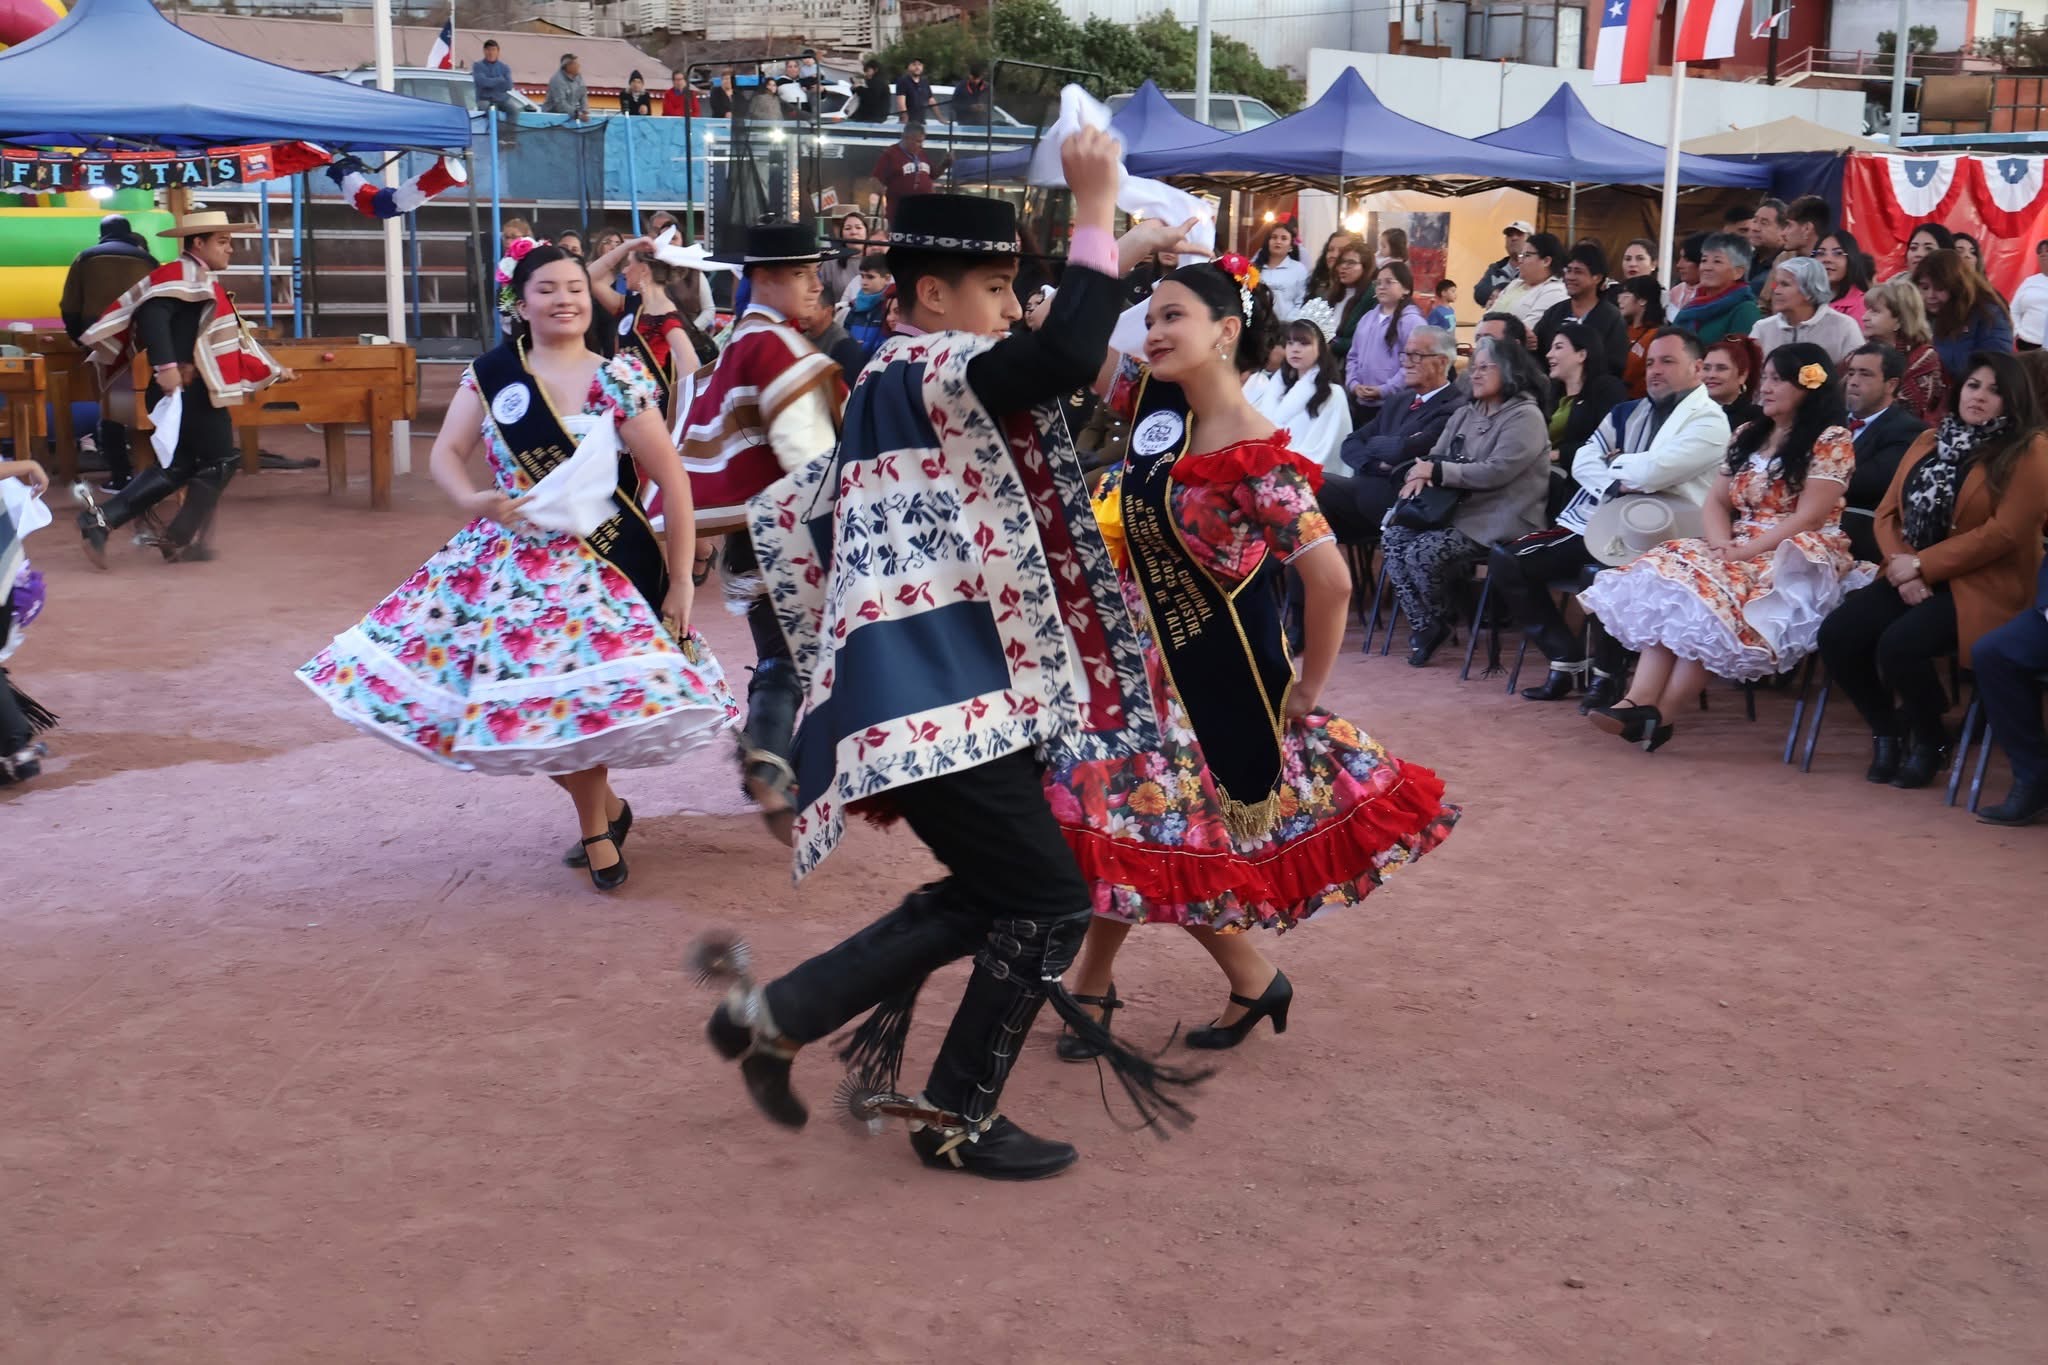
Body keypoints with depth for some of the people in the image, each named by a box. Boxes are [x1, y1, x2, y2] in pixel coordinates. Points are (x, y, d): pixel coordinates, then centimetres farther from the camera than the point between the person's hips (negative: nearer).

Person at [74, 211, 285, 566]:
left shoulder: (206, 283, 22)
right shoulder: (182, 273, -10)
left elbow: (230, 338, 29)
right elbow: (152, 313, -26)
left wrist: (273, 370, 31)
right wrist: (166, 364, -36)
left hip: (195, 391, 10)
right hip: (182, 389, -10)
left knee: (178, 466, 11)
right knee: (220, 459, -1)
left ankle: (101, 519, 6)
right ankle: (182, 539, 8)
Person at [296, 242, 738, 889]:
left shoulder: (619, 381, -5)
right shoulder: (490, 374, 4)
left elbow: (673, 483, -5)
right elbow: (446, 454, 4)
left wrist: (681, 580, -9)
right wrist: (474, 501, -18)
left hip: (600, 565, -3)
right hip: (507, 558, 4)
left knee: (580, 698, -9)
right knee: (512, 702, 3)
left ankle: (594, 825, 17)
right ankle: (605, 807, 26)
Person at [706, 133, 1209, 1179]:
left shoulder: (890, 392, 19)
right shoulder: (922, 369, -11)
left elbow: (786, 515, 24)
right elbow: (1066, 359, -30)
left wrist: (835, 639, 26)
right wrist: (1097, 216, -20)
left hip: (924, 686, 11)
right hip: (941, 695, -10)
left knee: (993, 891, 18)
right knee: (1049, 899, -2)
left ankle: (777, 1014, 19)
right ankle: (957, 1120, 13)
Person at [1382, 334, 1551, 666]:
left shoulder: (1525, 417, -8)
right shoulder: (1465, 414, 17)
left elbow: (1496, 471, -19)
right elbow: (1436, 456, 13)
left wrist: (1437, 471, -16)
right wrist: (1420, 473, -13)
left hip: (1497, 522, -8)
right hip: (1458, 509, 8)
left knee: (1423, 552, -25)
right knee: (1394, 537, -14)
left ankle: (1439, 622, 3)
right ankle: (1423, 626, -6)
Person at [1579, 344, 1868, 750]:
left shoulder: (1830, 441, -4)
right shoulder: (1748, 436, 18)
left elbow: (1806, 519, -13)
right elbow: (1716, 502, 12)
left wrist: (1742, 553, -19)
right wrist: (1721, 546, -8)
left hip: (1797, 561, -7)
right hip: (1737, 551, 7)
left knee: (1708, 589, -33)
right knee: (1670, 571, -23)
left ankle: (1662, 714, -30)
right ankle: (1641, 700, -38)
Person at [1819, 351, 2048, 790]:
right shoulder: (1928, 442, 15)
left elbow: (2005, 532, -14)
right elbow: (1888, 513, 10)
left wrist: (1921, 565, -16)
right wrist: (1902, 568, -10)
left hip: (1983, 588, -6)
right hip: (1914, 581, 6)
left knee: (1899, 645, -30)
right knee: (1837, 635, -18)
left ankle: (1931, 741, -1)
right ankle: (1887, 730, 6)